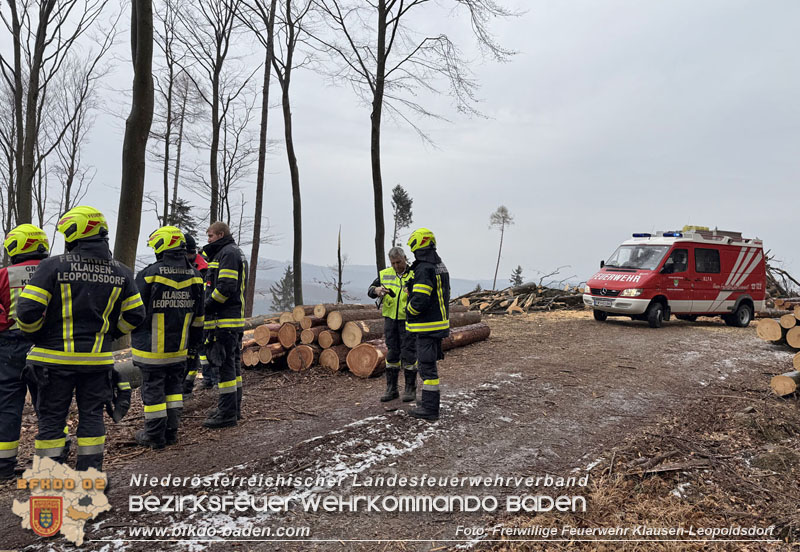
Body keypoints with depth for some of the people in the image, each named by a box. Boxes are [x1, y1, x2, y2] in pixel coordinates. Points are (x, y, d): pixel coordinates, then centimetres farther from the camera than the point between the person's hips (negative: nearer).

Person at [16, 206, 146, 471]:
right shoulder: (120, 272, 1)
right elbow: (134, 315, 4)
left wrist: (37, 336, 6)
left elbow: (28, 310, -13)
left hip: (56, 356, -2)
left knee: (52, 417, 10)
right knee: (92, 415, 13)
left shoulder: (53, 266, -11)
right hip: (98, 358, 3)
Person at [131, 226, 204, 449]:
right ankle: (171, 431, 22)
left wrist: (136, 337, 11)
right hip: (179, 347, 5)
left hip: (152, 347, -5)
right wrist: (194, 342, 18)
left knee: (153, 388, 6)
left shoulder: (149, 274, -15)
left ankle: (155, 435, 15)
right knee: (174, 385, 17)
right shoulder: (194, 276, 2)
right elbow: (198, 316, 9)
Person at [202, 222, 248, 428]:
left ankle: (227, 413, -4)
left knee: (225, 365, -8)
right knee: (233, 364, 15)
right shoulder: (236, 253, 23)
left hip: (225, 320, -11)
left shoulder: (228, 253, -11)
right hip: (235, 318, 11)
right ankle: (233, 408, 24)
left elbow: (226, 287, -21)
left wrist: (206, 305, -11)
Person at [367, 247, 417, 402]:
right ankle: (391, 389, 17)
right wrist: (377, 290, -14)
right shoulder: (385, 274, 7)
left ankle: (410, 388, 12)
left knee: (408, 354, -1)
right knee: (391, 353, 9)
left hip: (408, 320, -4)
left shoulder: (414, 275, -5)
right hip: (390, 319, 4)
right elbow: (370, 290, 8)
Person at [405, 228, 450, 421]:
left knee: (427, 365, -3)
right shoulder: (441, 267, 11)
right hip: (440, 322, 10)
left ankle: (430, 408, 3)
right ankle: (429, 400, 31)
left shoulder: (424, 270, -20)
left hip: (428, 327, -10)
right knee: (427, 363, 20)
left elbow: (419, 300, -26)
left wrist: (409, 311, -7)